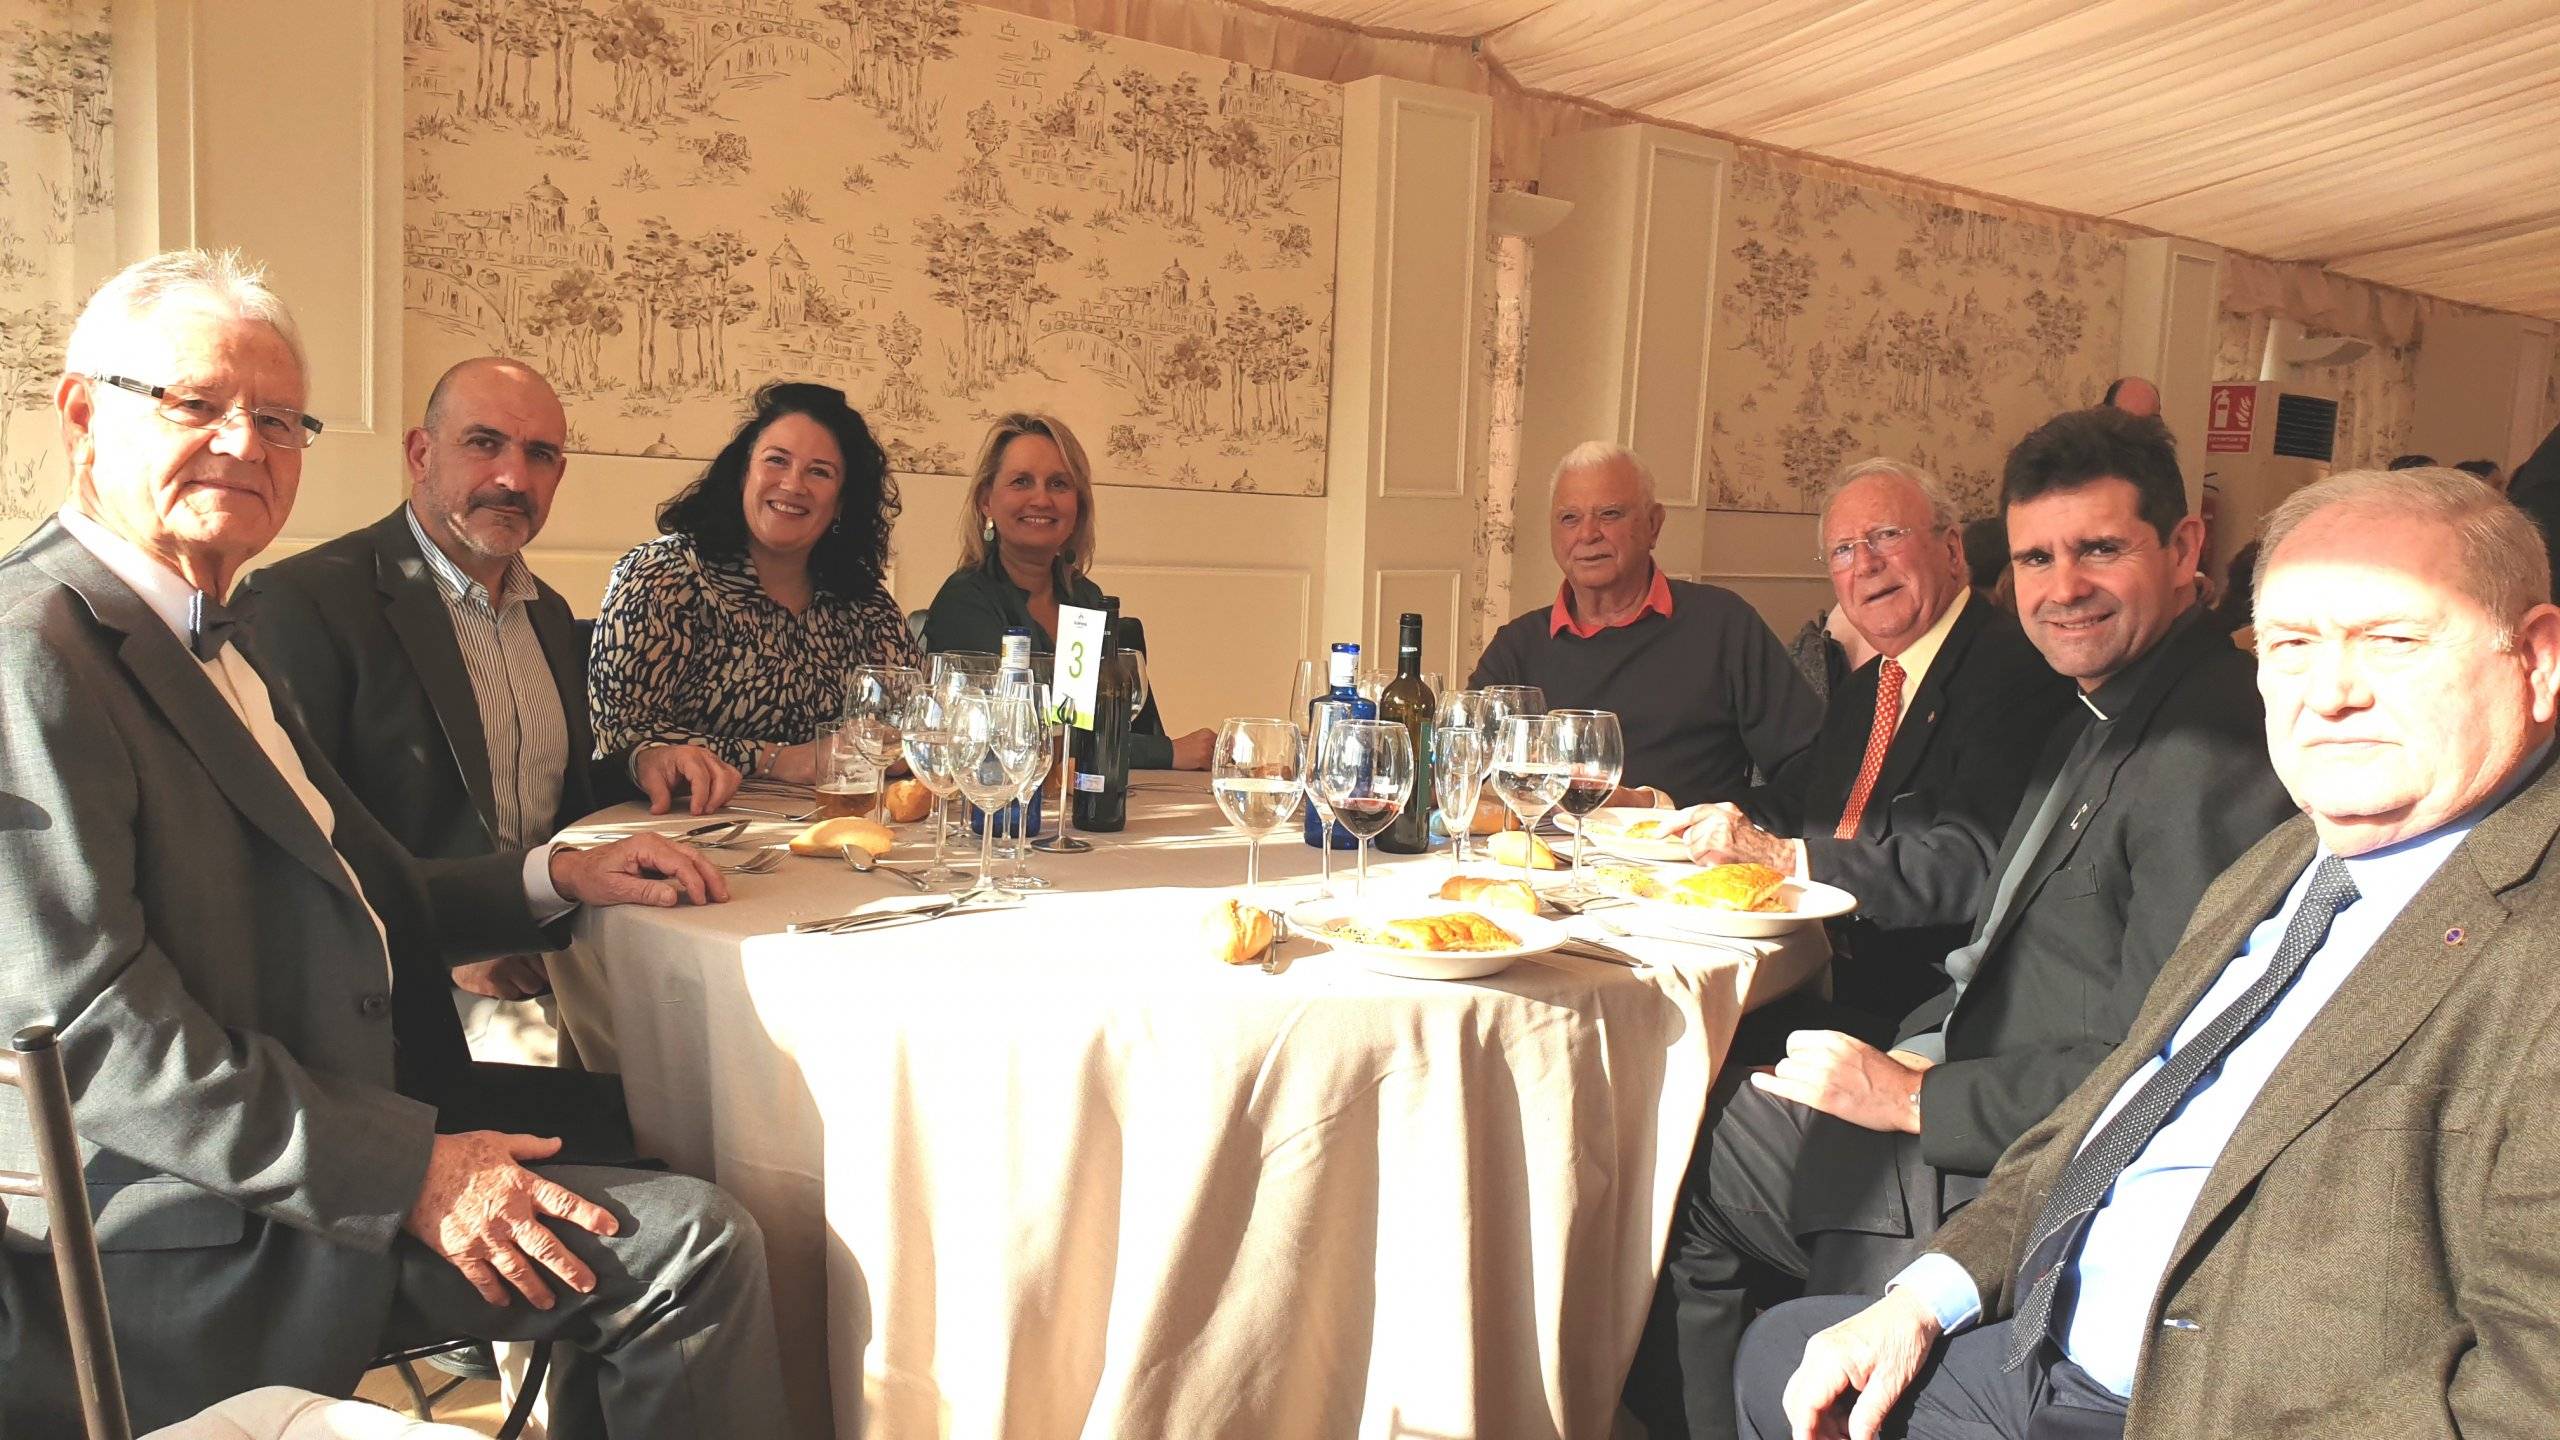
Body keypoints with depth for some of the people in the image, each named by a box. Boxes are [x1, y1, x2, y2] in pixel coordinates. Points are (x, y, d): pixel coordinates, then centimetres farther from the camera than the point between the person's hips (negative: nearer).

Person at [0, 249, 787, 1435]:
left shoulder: (213, 646, 15)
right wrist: (408, 1170, -23)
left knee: (697, 1242, 2)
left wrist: (555, 879, 6)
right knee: (691, 1240, -14)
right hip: (189, 1247, -9)